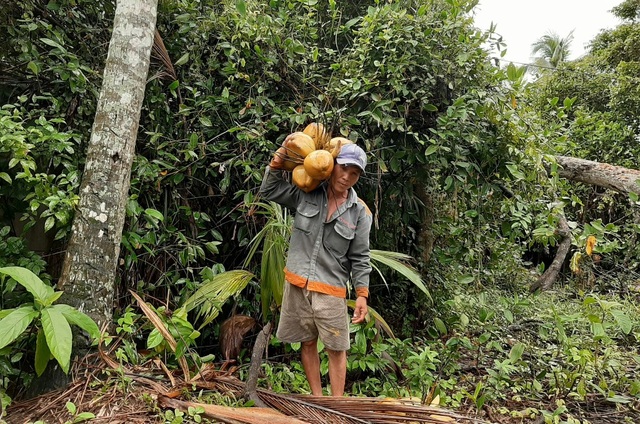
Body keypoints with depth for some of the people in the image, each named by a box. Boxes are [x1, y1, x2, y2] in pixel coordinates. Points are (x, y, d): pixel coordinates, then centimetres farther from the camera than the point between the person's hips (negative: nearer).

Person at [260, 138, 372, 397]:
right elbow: (269, 190, 11)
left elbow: (360, 258, 1)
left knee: (336, 348, 3)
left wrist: (362, 294, -6)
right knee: (307, 342, 13)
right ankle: (317, 399, 28)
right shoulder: (306, 195, 3)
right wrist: (278, 161, -2)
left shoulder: (360, 212, 0)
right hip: (297, 285, 2)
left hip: (331, 290, -2)